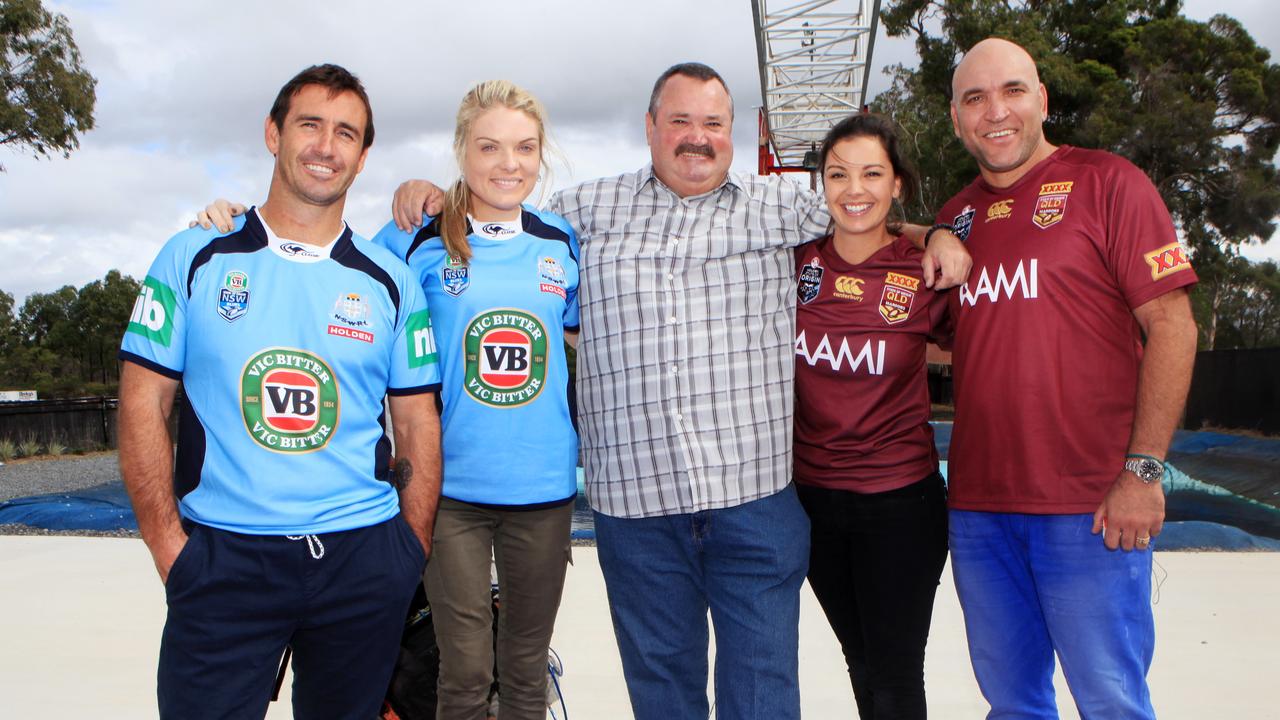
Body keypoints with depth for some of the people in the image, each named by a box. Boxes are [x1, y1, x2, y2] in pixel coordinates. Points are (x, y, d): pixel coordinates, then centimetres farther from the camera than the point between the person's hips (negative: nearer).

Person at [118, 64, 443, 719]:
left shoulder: (391, 282, 6)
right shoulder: (196, 258, 2)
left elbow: (417, 424, 8)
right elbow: (143, 404, 1)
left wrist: (412, 551, 2)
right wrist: (168, 545, -5)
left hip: (362, 561, 2)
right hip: (221, 560, -1)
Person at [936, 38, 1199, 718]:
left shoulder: (1107, 182, -3)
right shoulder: (955, 217, 12)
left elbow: (1171, 326, -8)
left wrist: (1143, 470, -13)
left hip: (1089, 508, -5)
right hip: (977, 505, 5)